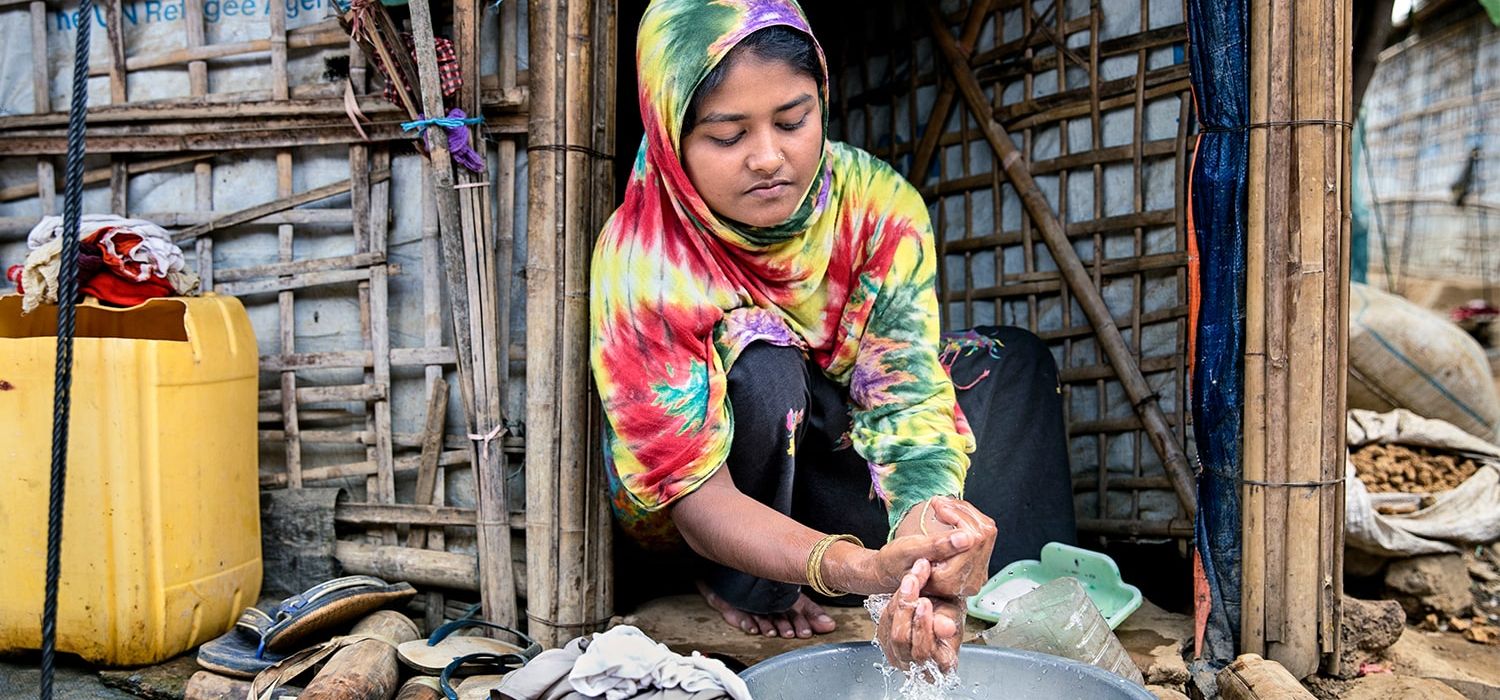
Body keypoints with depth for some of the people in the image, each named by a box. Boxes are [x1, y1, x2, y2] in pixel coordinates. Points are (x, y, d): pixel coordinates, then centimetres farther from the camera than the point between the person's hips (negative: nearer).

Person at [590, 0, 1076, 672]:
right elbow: (697, 498, -32)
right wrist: (861, 569, -50)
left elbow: (908, 392, -27)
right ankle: (739, 586, -10)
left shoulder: (879, 204, -19)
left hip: (837, 458, 4)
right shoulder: (640, 261, -29)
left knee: (1014, 359, -5)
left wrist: (927, 527, -49)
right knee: (761, 365, -34)